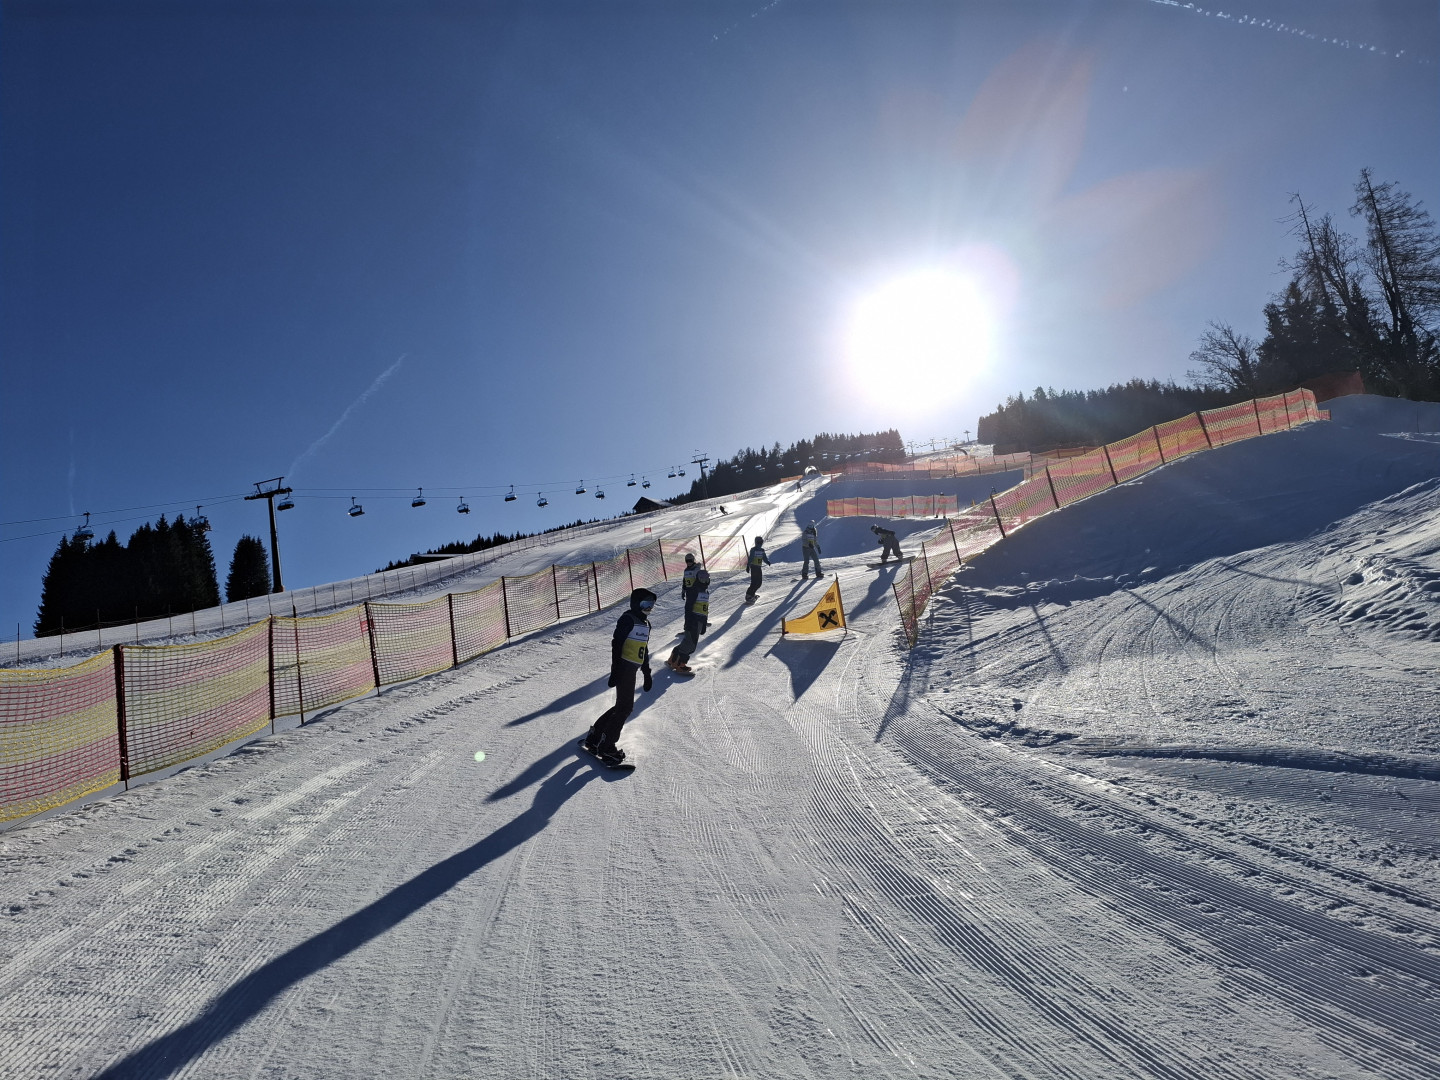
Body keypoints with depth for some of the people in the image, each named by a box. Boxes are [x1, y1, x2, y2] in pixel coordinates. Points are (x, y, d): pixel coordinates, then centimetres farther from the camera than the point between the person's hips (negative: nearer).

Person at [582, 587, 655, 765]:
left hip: (632, 669, 9)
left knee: (622, 705, 12)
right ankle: (606, 747, 0)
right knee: (625, 707, -8)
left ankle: (594, 737, 23)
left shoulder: (645, 623, 17)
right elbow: (616, 645, -17)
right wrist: (615, 672, -22)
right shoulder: (628, 620, -12)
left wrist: (647, 674, 24)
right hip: (624, 668, -9)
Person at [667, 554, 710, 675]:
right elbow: (688, 607, -18)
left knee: (688, 641, 10)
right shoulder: (694, 590, -12)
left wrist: (704, 624, 21)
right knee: (691, 643, -12)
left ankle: (673, 660, 18)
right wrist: (688, 622, -24)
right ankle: (679, 665, -9)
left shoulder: (705, 591, 16)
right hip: (693, 619, -9)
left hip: (699, 621, 9)